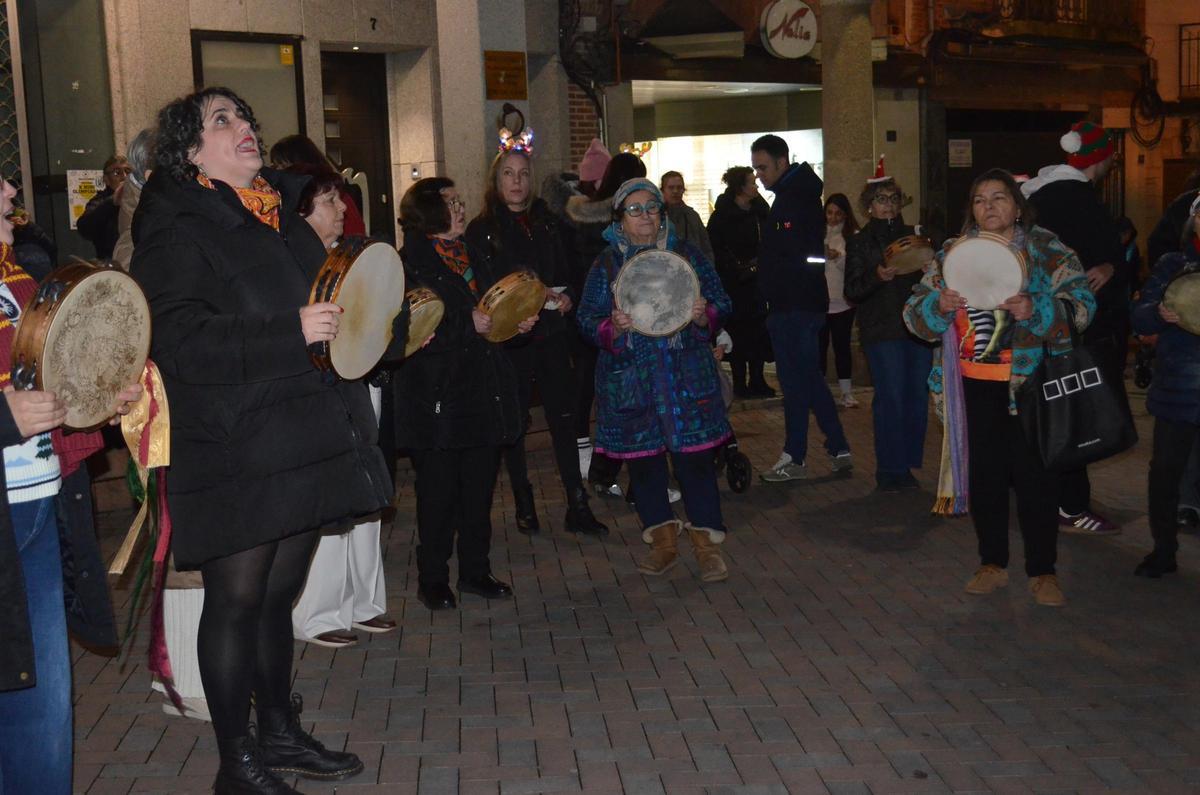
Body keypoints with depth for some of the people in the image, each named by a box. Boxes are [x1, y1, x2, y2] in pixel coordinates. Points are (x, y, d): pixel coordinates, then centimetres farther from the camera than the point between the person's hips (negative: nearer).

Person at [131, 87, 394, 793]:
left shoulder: (282, 215, 18)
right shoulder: (179, 230, -8)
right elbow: (180, 340, -20)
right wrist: (292, 333, -23)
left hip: (303, 441, 8)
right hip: (235, 450, -7)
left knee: (280, 596, 16)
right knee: (238, 599, 0)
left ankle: (281, 733, 29)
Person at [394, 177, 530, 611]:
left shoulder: (470, 256, 18)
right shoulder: (410, 263, -9)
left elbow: (492, 310, 24)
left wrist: (517, 322, 5)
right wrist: (467, 325, -20)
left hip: (484, 392, 7)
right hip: (437, 395, -7)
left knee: (480, 487, 11)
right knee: (439, 490, 0)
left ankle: (476, 571, 22)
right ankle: (433, 579, 12)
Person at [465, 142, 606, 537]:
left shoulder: (546, 223, 12)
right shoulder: (480, 230, -1)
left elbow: (566, 272, 15)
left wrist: (567, 296, -6)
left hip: (551, 336, 3)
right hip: (509, 339, -3)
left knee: (564, 419, 0)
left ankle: (577, 508, 5)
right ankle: (524, 505, 18)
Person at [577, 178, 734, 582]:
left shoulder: (687, 255, 5)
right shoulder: (606, 264, 4)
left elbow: (721, 303, 7)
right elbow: (587, 318, 3)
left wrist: (704, 315, -16)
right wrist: (613, 328, -18)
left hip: (686, 376, -1)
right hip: (630, 380, 1)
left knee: (695, 456, -2)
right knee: (642, 460, 7)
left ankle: (706, 542, 10)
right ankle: (663, 540, 22)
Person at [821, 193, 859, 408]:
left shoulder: (853, 236, 0)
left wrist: (839, 257, -24)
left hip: (842, 301, -2)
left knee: (842, 345, 4)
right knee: (819, 345, 6)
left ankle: (847, 392, 11)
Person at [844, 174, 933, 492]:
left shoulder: (912, 235, 16)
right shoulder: (859, 243, 5)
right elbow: (852, 290, -2)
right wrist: (877, 276, -19)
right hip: (881, 331, -4)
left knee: (918, 396, 1)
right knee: (891, 397, -8)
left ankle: (906, 464, 13)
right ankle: (890, 469, 1)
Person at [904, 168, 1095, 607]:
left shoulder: (1049, 252, 0)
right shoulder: (953, 255, 9)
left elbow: (1081, 306, -9)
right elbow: (915, 312, 6)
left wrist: (1035, 310, -26)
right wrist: (939, 306, -16)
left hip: (1031, 382, -3)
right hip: (976, 385, 3)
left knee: (1034, 473, 0)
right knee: (984, 472, 8)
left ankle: (1043, 571, 13)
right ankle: (992, 563, 22)